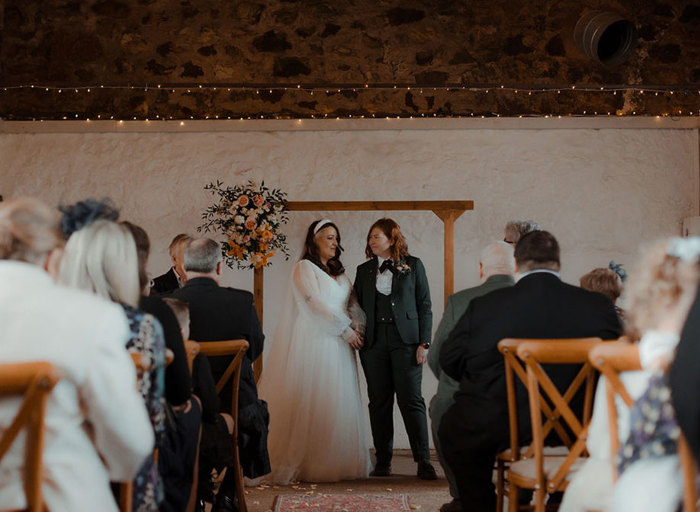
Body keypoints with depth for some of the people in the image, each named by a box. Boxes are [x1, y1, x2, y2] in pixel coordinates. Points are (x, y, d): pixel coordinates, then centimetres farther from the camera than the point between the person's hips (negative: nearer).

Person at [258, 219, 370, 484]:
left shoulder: (338, 272, 21)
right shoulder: (305, 268, -1)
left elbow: (353, 302, 15)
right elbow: (316, 304, -10)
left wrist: (358, 326, -5)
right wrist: (346, 329, -9)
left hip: (338, 345, 7)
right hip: (313, 342, -7)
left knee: (337, 404, 5)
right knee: (310, 404, -7)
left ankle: (334, 461, 11)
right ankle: (305, 464, -3)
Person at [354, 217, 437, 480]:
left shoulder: (413, 266, 6)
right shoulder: (364, 270, 14)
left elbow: (424, 306, 4)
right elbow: (358, 308, 14)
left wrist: (424, 342, -4)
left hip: (405, 340, -3)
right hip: (374, 342, 3)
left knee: (411, 400, -7)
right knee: (379, 402, 4)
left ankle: (423, 460, -4)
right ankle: (383, 462, 10)